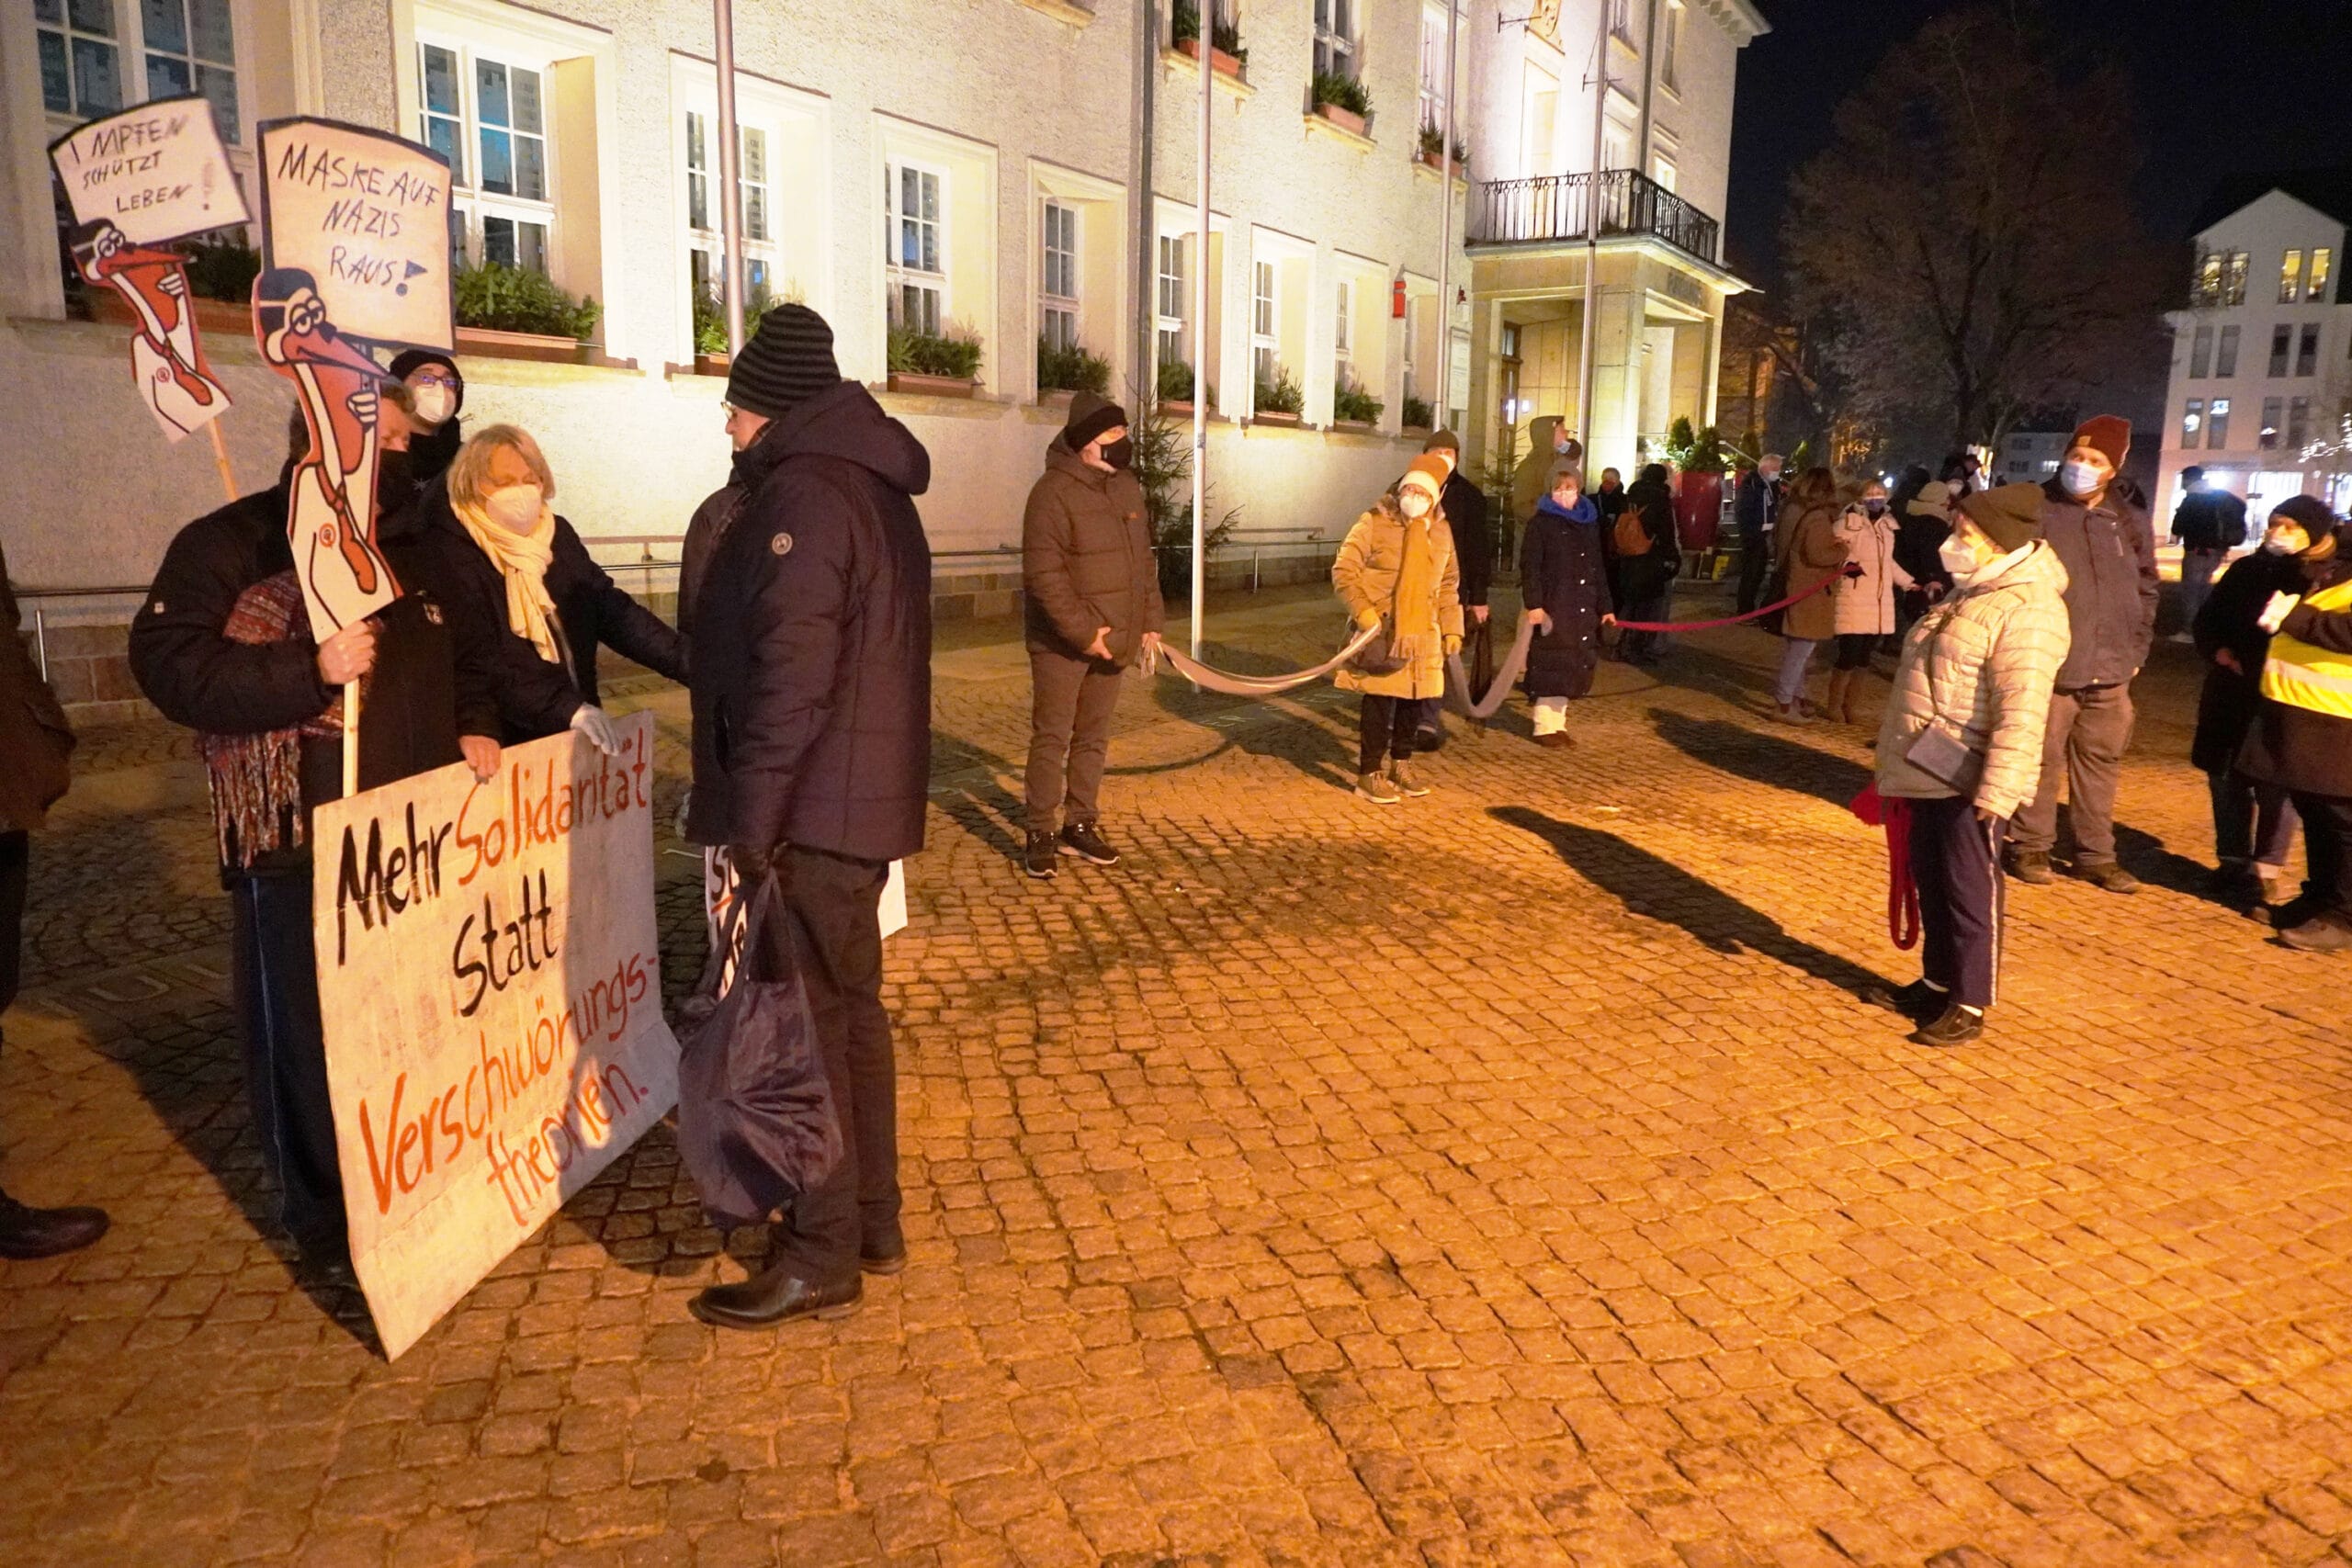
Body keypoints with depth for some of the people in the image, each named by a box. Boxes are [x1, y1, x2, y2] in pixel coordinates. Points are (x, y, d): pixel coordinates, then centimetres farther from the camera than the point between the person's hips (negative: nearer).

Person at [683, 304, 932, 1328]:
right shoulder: (874, 488, 16)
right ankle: (871, 1223, 28)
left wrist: (751, 821, -19)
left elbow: (790, 674, -22)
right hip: (869, 798, 10)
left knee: (803, 1022, -2)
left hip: (813, 811, -10)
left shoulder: (801, 493, -15)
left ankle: (821, 1258, 8)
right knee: (851, 1007, 16)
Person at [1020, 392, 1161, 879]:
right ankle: (1041, 834, 8)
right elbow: (1043, 573, -20)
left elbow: (1143, 559, 17)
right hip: (1062, 643, -7)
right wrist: (1082, 632, -22)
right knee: (1052, 738, -1)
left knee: (1094, 738, 14)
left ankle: (1080, 825, 25)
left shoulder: (1127, 486, 9)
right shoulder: (1054, 491, -15)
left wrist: (1151, 619, 9)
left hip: (1112, 641, 7)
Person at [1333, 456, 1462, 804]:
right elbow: (1344, 571, -9)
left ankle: (1401, 765, 29)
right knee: (1380, 700, -5)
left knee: (1414, 699, 11)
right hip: (1382, 631, -5)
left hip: (1422, 632, 6)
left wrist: (1451, 628, 12)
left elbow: (1449, 583, 19)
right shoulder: (1375, 523, -9)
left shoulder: (1441, 530, 9)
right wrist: (1365, 615, -17)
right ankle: (1369, 774, 6)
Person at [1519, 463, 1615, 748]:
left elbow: (1597, 569, 20)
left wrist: (1605, 606, 17)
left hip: (1582, 610, 6)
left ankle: (1558, 724, 17)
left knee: (1571, 669, 8)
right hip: (1552, 607, -5)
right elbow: (1529, 567, -9)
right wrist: (1533, 604, -19)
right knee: (1550, 668, -3)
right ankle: (1545, 727, 4)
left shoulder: (1589, 523, 14)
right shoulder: (1541, 522, -3)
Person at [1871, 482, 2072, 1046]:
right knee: (1931, 881, 17)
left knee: (1969, 891, -1)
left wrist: (1997, 789, -27)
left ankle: (1969, 1005, 9)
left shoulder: (2026, 609, -17)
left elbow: (2021, 712, -24)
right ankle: (1938, 983, 29)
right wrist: (1903, 759, 26)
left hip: (1967, 781, -10)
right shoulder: (1970, 594, 15)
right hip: (1931, 773, 10)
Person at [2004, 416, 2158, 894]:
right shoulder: (2035, 509, -5)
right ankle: (2030, 845, 17)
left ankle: (2096, 854, 22)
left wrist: (2136, 650, 10)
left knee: (2101, 761, 11)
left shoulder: (2131, 521, 9)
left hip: (2111, 671, 5)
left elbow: (2145, 590, 18)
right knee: (2042, 759, 2)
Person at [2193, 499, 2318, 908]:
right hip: (2230, 694, 6)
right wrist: (2217, 650, -3)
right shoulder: (2247, 569, 9)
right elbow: (2206, 619, 16)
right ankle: (2233, 863, 26)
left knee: (2273, 786, -2)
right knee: (2226, 777, 12)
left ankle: (2265, 875, 6)